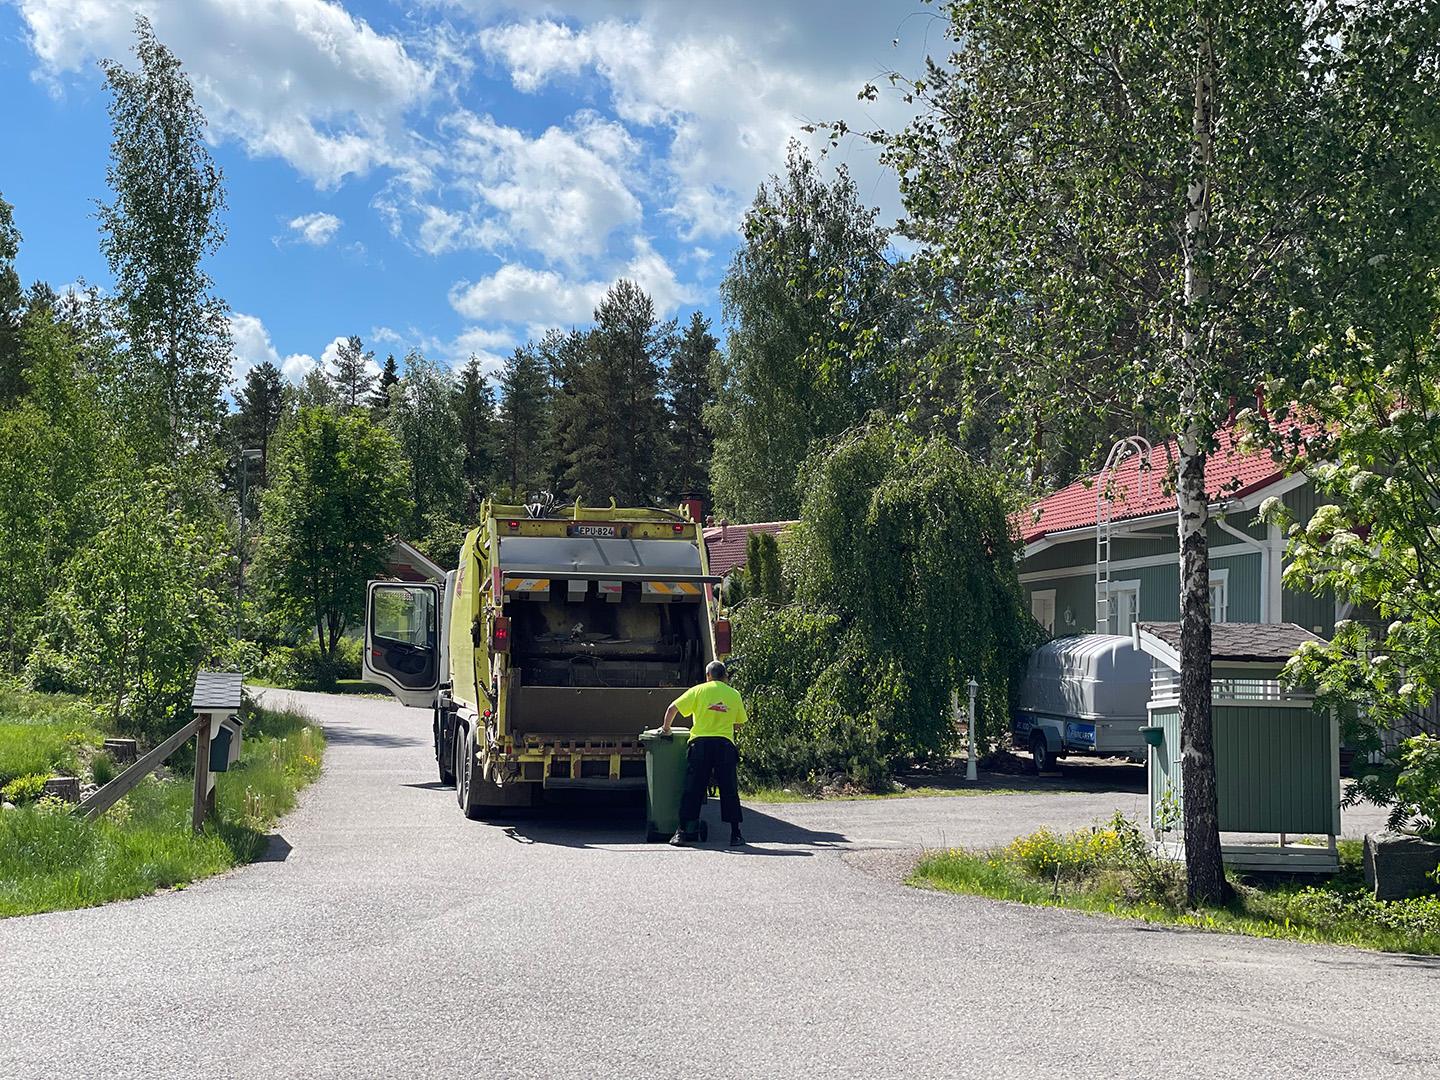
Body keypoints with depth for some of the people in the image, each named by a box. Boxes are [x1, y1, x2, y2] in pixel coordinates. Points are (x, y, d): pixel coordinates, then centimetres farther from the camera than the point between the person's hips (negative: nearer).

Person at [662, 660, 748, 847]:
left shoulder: (699, 690, 4)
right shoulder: (734, 694, 10)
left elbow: (673, 708, 1)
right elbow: (740, 721, 18)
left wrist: (666, 728, 16)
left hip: (700, 742, -1)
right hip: (725, 744, 1)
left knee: (692, 789, 3)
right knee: (729, 790, 6)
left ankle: (683, 832, 2)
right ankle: (735, 834, 5)